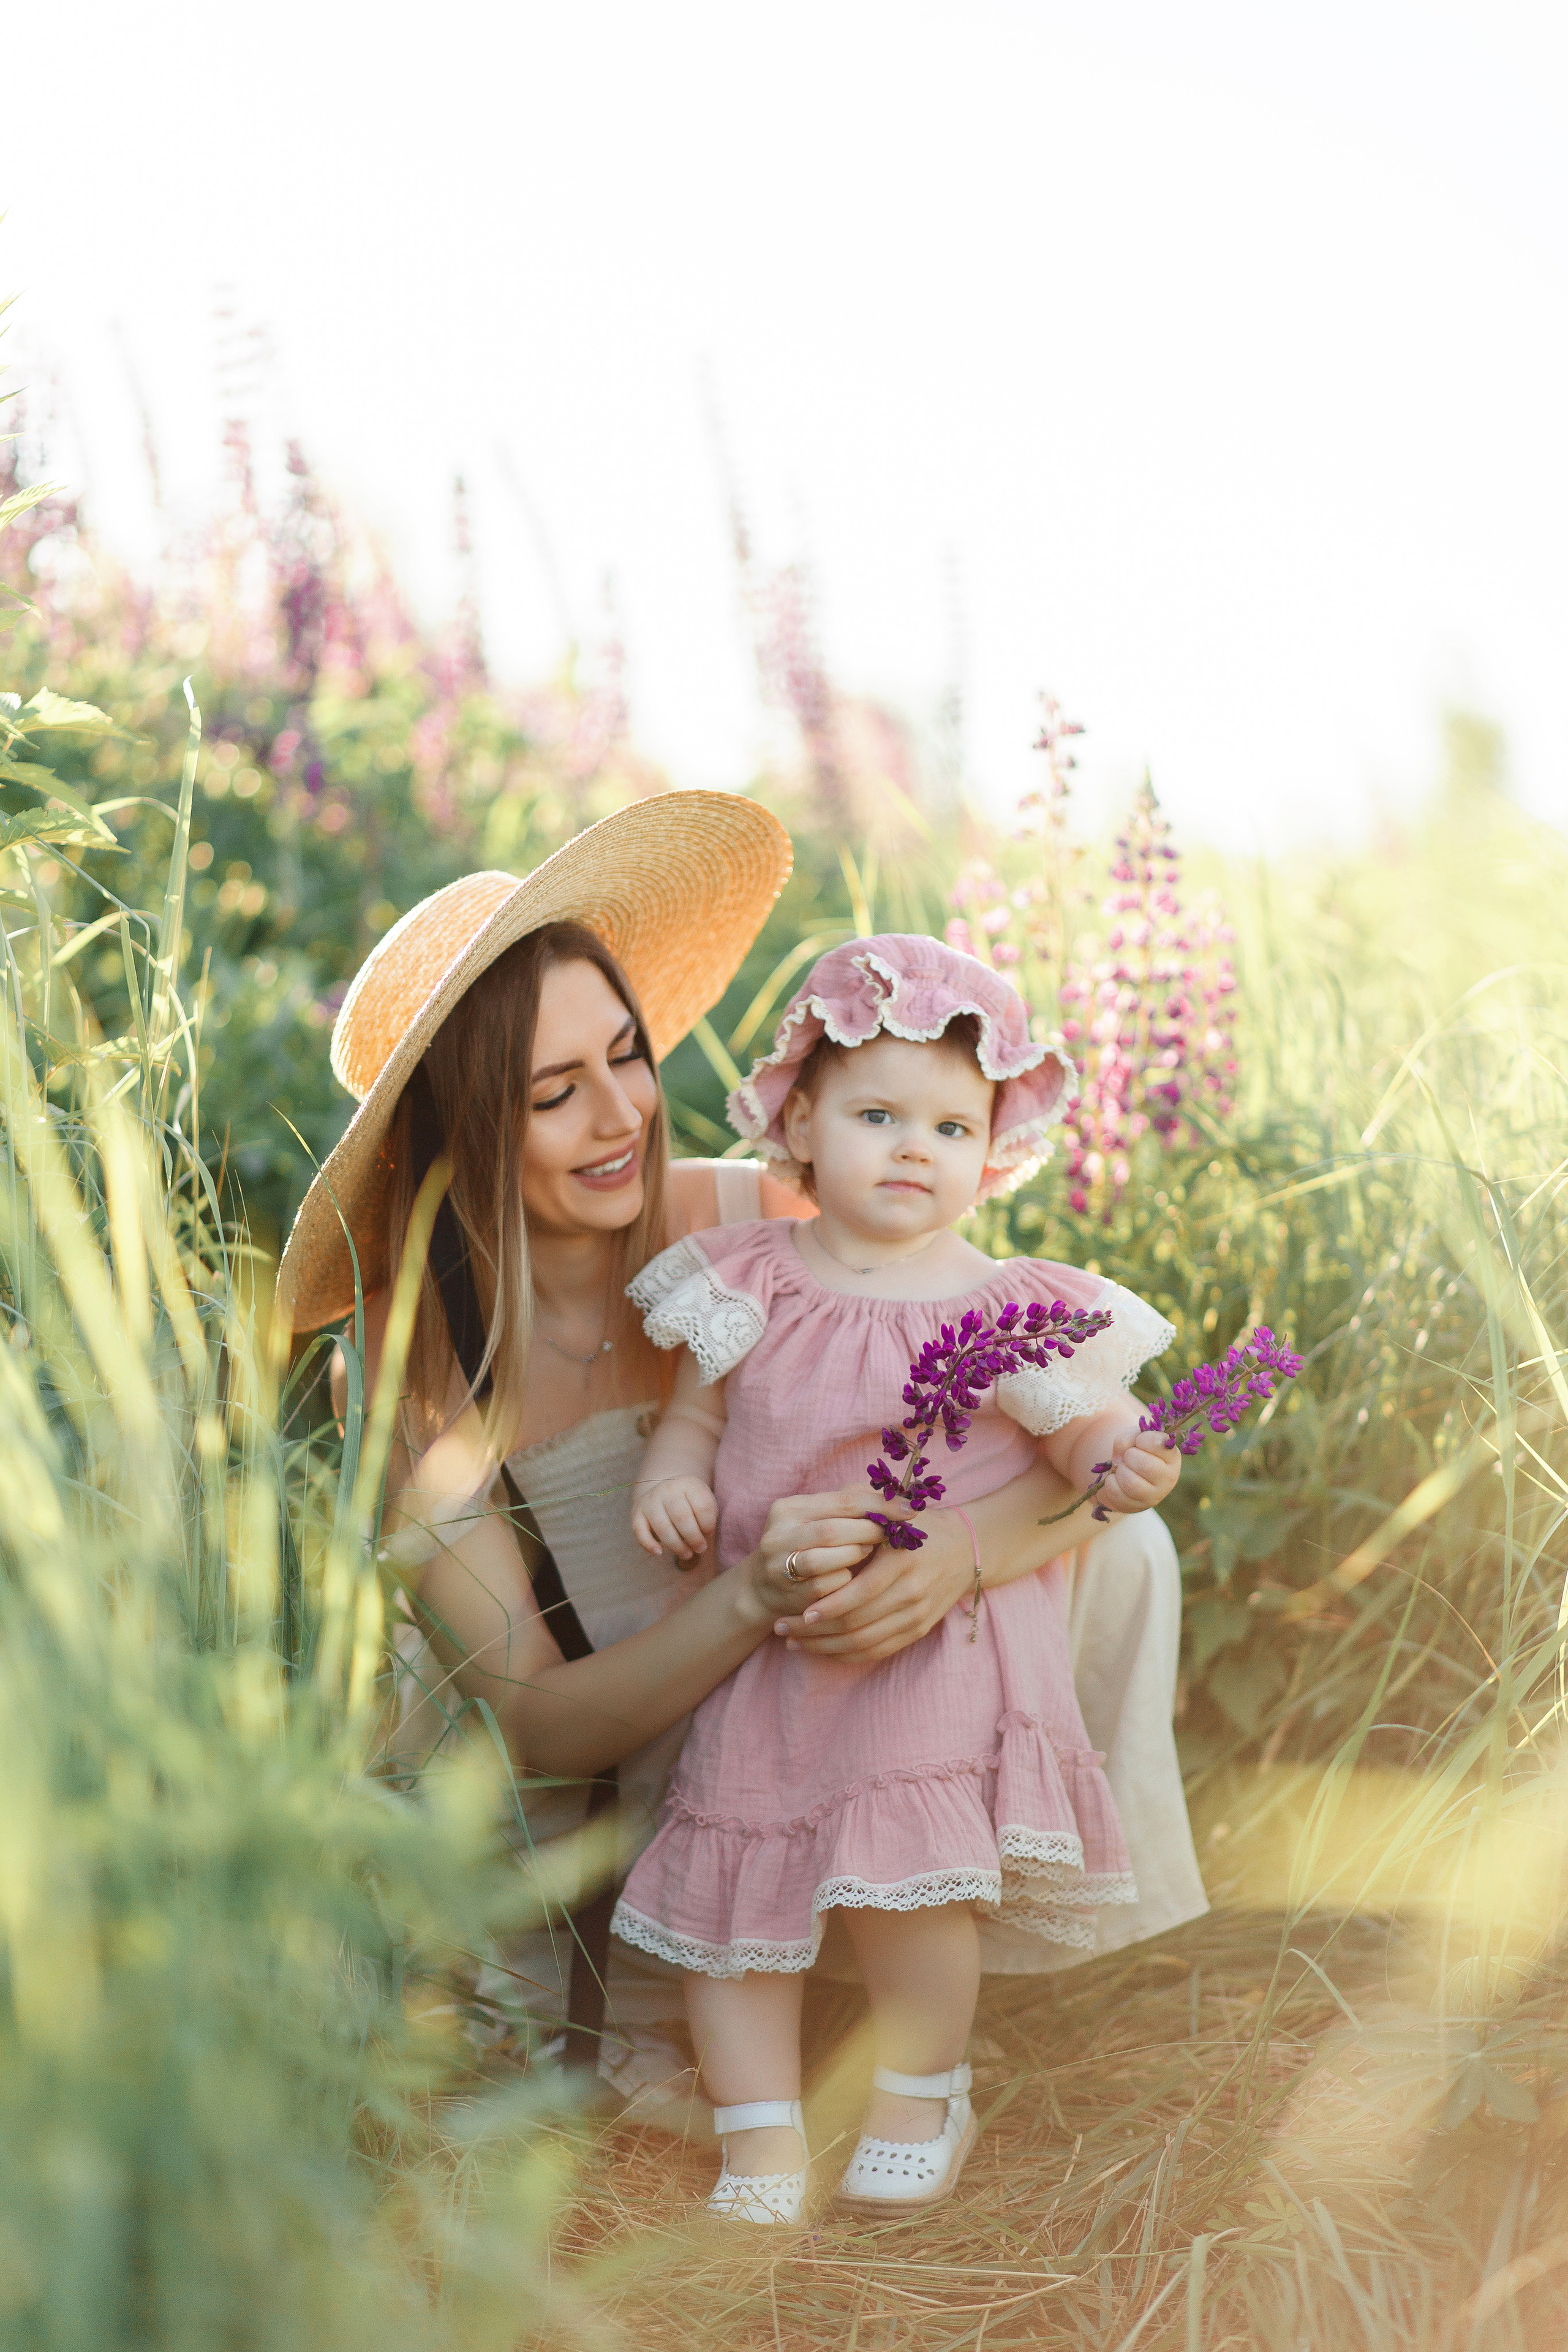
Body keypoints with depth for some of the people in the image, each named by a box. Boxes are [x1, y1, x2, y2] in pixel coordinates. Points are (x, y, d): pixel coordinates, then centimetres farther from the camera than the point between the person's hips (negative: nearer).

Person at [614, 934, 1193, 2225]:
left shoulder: (1005, 1306, -3)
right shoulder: (751, 1288, 4)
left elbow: (1080, 1420, -3)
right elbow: (697, 1415, 13)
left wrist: (1119, 1463, -24)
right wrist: (672, 1478, -7)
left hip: (943, 1641, -3)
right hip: (765, 1644, 4)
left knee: (905, 1874, -18)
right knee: (728, 1881, 1)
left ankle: (922, 2095, 10)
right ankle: (763, 2132, 17)